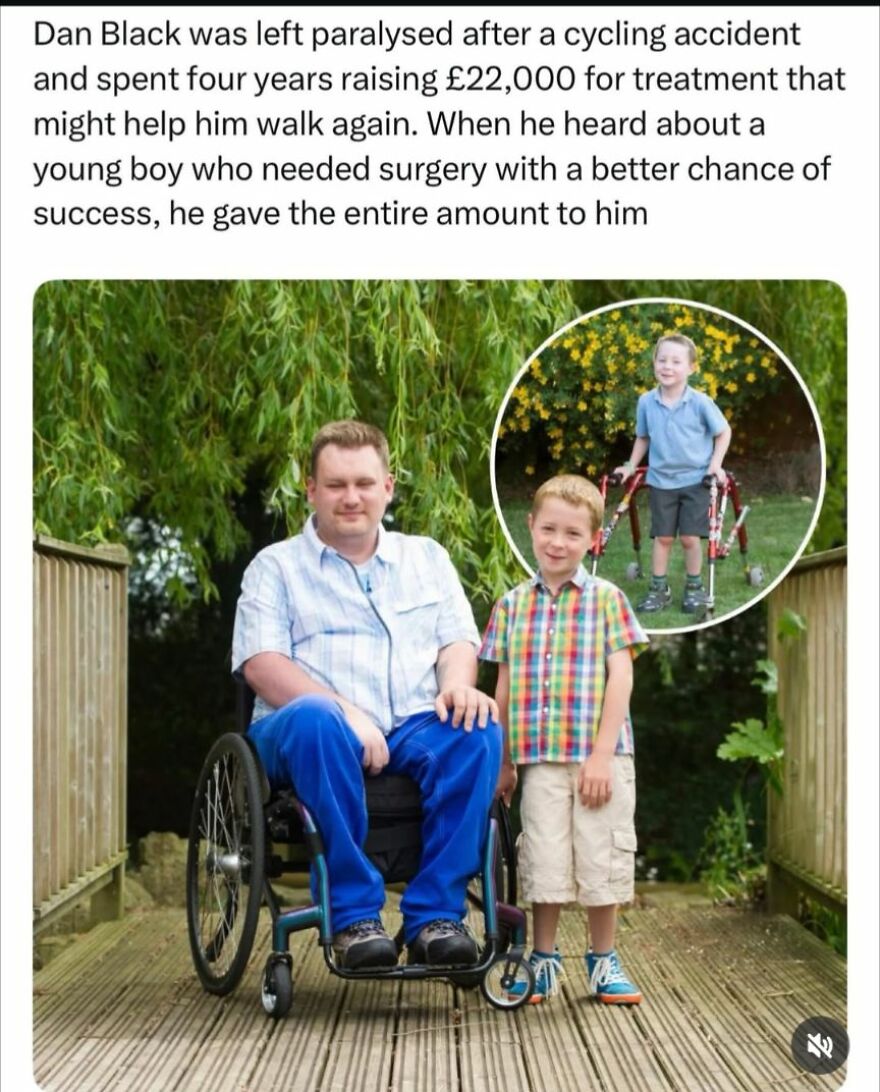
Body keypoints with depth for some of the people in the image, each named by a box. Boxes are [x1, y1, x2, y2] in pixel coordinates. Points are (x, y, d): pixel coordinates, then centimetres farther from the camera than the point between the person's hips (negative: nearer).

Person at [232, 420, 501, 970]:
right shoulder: (277, 566, 12)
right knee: (314, 718, -39)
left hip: (414, 731, 3)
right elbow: (262, 663, -3)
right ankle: (354, 915, -33)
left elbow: (459, 639, 15)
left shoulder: (427, 557, 23)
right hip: (316, 737, -3)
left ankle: (437, 914, -27)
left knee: (480, 729, -30)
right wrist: (344, 712, -20)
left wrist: (458, 683, -11)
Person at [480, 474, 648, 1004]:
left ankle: (603, 961, 20)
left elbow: (620, 677, -6)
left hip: (600, 756, -2)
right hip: (540, 760, 2)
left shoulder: (606, 599, 0)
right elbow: (505, 687, 10)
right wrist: (503, 761, 9)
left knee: (602, 859, 5)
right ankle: (544, 961, 19)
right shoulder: (513, 605, 8)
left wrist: (602, 755, -13)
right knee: (545, 863, 5)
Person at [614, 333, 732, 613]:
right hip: (660, 480, 2)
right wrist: (631, 466, 6)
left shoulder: (700, 402, -13)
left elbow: (723, 432, -1)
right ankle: (659, 589, 16)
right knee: (662, 537, 6)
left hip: (695, 479, -2)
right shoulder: (646, 402, -5)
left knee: (690, 537, -1)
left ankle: (695, 586, 17)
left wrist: (715, 464, -9)